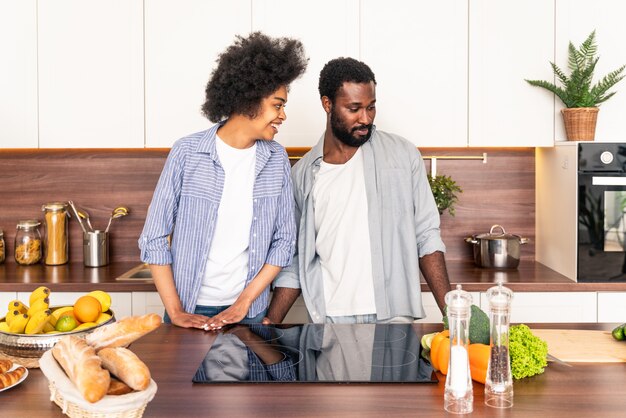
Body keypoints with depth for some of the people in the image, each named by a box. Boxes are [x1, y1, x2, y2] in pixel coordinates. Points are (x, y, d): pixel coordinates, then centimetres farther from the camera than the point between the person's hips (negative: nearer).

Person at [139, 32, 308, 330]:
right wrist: (175, 311, -10)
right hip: (190, 311, -2)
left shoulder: (277, 159, -1)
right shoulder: (188, 153, -9)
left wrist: (244, 302, -6)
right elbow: (154, 238, -6)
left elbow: (284, 240, 2)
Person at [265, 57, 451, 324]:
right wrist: (270, 324, 2)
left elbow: (427, 238, 3)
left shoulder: (403, 156, 3)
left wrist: (450, 311, -5)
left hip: (393, 318, -1)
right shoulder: (302, 174, 7)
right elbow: (294, 260, 11)